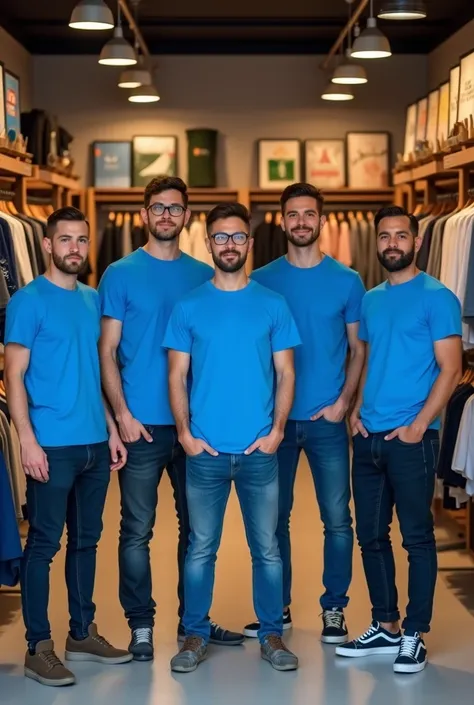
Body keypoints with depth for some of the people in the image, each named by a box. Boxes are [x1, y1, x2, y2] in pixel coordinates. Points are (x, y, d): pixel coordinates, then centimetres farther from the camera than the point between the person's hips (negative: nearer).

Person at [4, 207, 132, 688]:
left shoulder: (93, 299, 12)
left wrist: (111, 429, 14)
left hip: (95, 444, 6)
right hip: (52, 446, -6)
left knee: (86, 540, 14)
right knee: (44, 544, -1)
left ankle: (82, 633, 25)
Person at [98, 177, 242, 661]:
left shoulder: (203, 276, 8)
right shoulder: (120, 275, -1)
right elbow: (107, 351, -2)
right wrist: (123, 414, -12)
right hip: (142, 423, -3)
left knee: (196, 527, 12)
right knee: (137, 530, 2)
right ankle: (140, 625, 13)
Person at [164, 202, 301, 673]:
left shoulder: (272, 305, 4)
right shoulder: (189, 307, 3)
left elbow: (285, 373, 4)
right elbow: (177, 376, 3)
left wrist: (276, 430, -6)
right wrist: (186, 433, -7)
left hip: (259, 450, 0)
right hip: (205, 451, 0)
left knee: (267, 549, 6)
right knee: (201, 549, 6)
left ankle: (272, 635, 17)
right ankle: (195, 635, 17)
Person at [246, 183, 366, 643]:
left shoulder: (347, 281, 2)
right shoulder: (262, 281, 3)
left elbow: (358, 349, 5)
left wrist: (342, 403, -7)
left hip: (327, 419, -1)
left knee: (337, 519, 0)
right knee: (274, 517, 8)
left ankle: (334, 609, 14)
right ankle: (277, 607, 20)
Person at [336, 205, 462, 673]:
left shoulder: (436, 297, -5)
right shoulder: (371, 300, 13)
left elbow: (450, 368, -9)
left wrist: (418, 425, -15)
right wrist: (356, 410, 6)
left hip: (412, 438, -6)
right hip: (368, 437, 6)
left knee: (417, 537, 0)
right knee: (371, 536, 11)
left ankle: (414, 636, 9)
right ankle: (385, 627, 23)